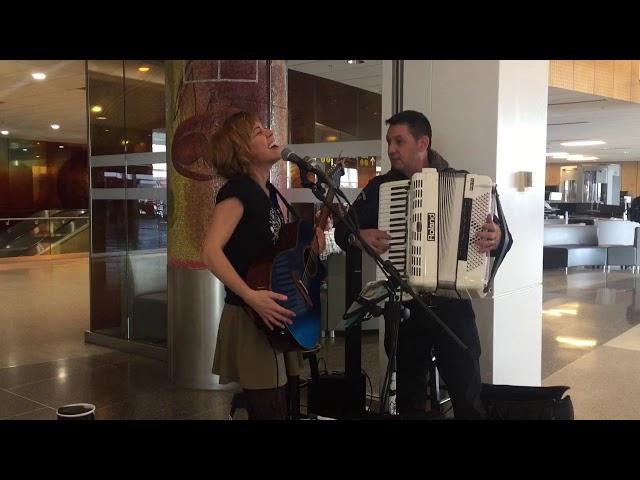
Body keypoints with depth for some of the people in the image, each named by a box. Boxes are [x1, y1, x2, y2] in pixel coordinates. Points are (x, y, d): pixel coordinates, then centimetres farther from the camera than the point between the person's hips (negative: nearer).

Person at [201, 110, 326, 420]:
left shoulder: (269, 191, 11)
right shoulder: (237, 188, -15)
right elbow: (210, 252, -27)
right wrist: (252, 298, -34)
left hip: (277, 317, 9)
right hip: (251, 318, -9)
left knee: (282, 407, 18)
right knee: (271, 411, 0)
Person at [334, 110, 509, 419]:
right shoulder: (380, 187, 5)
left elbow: (498, 232, 1)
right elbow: (342, 231, 8)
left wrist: (496, 238, -21)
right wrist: (358, 237, -13)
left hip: (452, 305, -1)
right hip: (403, 306, 2)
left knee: (467, 396, 2)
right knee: (409, 396, 14)